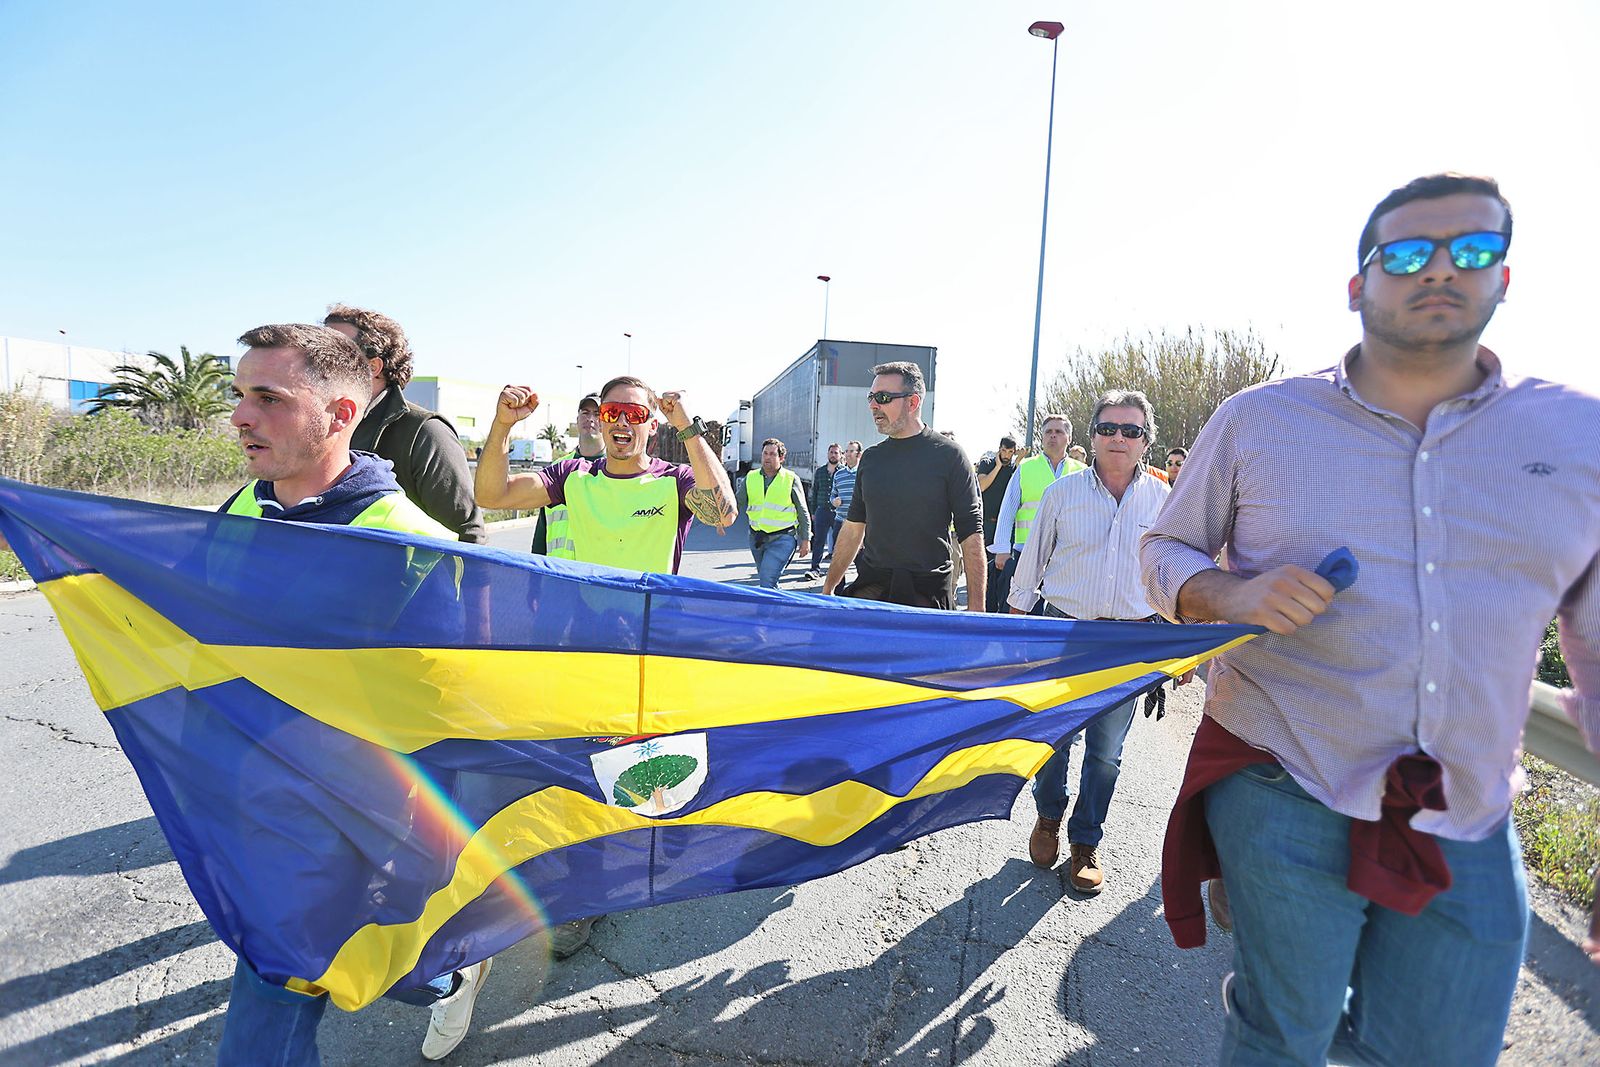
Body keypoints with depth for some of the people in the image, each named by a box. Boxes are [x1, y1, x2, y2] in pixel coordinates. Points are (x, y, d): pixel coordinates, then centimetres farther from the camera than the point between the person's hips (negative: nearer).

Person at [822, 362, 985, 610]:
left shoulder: (948, 455, -4)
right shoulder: (871, 458, 10)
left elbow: (971, 535, -6)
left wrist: (976, 608, -12)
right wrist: (828, 587, 14)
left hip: (928, 592, -4)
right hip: (870, 588, 4)